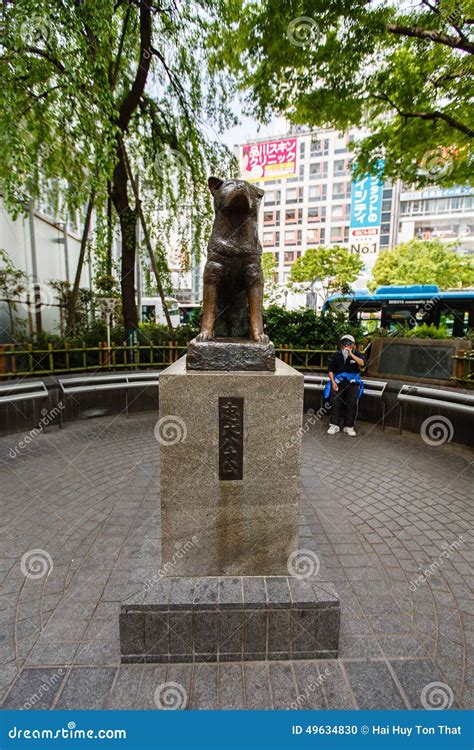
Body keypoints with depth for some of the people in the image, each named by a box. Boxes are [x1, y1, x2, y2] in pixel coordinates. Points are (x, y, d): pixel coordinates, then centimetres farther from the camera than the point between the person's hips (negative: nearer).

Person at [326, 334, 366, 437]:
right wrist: (333, 382, -4)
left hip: (353, 382, -1)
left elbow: (362, 363, -17)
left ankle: (349, 426, -4)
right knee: (335, 401, -16)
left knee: (352, 402, -16)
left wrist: (351, 354, -21)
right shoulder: (336, 355, 8)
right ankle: (334, 425, -8)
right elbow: (330, 370, 9)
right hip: (338, 381, 1)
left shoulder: (358, 354, 4)